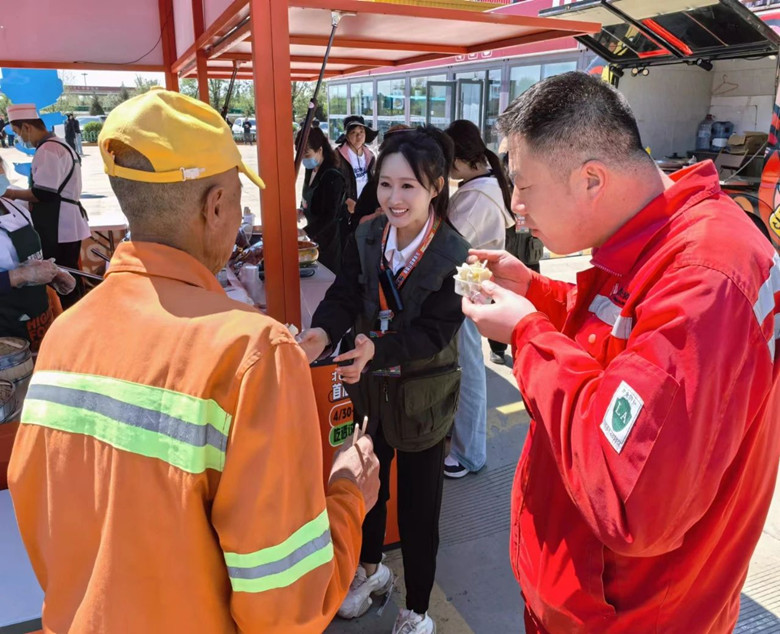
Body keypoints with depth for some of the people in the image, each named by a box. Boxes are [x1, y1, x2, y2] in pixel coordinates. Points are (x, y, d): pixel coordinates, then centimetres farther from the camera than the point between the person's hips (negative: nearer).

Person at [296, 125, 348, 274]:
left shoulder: (332, 175, -21)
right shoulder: (310, 170, 5)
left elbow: (330, 215, -24)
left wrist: (306, 232, -31)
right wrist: (302, 210, 1)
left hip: (331, 236, -8)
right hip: (316, 233, 8)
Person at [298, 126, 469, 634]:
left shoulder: (454, 256, -18)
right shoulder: (366, 239, -5)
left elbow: (435, 330, -23)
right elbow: (343, 297, -12)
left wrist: (377, 347, -40)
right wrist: (324, 333, -34)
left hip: (422, 397, -4)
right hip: (369, 389, 5)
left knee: (419, 507, 9)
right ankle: (371, 569, 52)